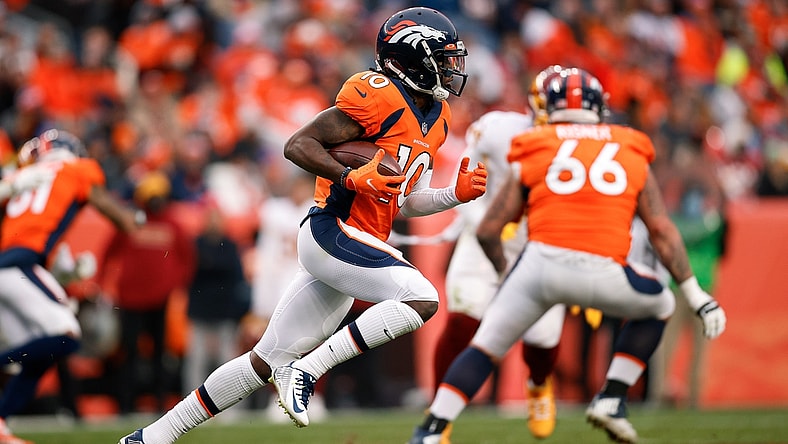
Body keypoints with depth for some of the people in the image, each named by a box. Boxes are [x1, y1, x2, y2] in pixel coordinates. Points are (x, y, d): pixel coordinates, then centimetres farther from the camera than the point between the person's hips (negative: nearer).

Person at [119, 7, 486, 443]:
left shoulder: (435, 118, 16)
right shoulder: (377, 95, -12)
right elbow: (298, 145, -13)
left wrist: (455, 195, 7)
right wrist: (352, 178, -24)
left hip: (357, 244, 9)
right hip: (333, 231, -9)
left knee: (267, 362, 9)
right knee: (422, 300, -23)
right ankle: (306, 370, -18)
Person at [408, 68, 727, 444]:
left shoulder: (533, 156, 16)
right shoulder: (632, 156, 20)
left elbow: (488, 231, 15)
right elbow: (662, 232, 16)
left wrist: (504, 272, 35)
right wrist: (696, 296, 20)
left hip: (542, 261, 0)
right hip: (602, 273, 0)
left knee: (485, 348, 13)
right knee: (659, 306, 30)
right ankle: (611, 398, 20)